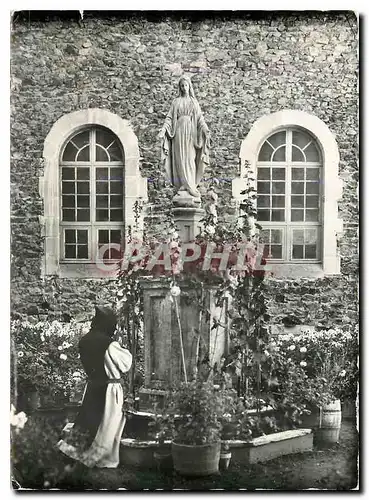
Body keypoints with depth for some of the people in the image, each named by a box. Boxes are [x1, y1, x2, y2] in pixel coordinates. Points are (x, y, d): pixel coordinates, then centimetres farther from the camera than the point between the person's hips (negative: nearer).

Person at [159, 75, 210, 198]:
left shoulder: (194, 102, 13)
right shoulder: (176, 102, 10)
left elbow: (200, 118, 6)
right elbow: (169, 117, 4)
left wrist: (205, 129, -10)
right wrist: (163, 130, -10)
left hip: (191, 131, 1)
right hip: (179, 131, -1)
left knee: (190, 158, -4)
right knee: (181, 158, -6)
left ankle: (189, 184, -3)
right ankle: (189, 185, -7)